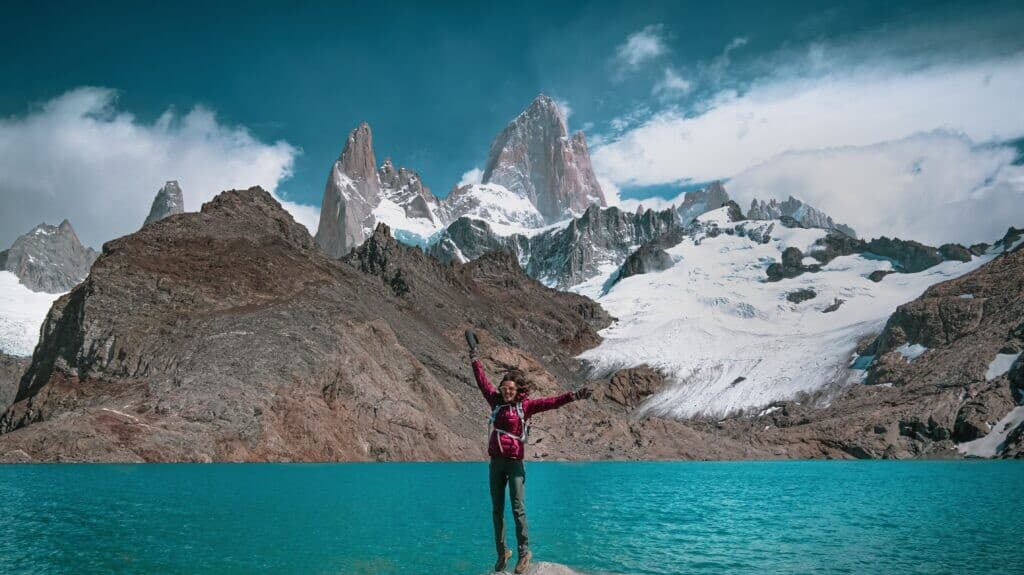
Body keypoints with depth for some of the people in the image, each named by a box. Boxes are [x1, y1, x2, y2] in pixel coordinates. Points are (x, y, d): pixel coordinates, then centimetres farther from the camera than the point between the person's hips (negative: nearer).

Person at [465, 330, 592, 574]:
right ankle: (502, 552, 20)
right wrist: (474, 356, 22)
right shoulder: (496, 401, 6)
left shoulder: (525, 406, -4)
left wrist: (572, 396, -26)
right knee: (497, 510, 9)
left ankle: (524, 551, 4)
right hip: (496, 462, 4)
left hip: (514, 462, -4)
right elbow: (482, 380, 16)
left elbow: (550, 402, -14)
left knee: (518, 508, -7)